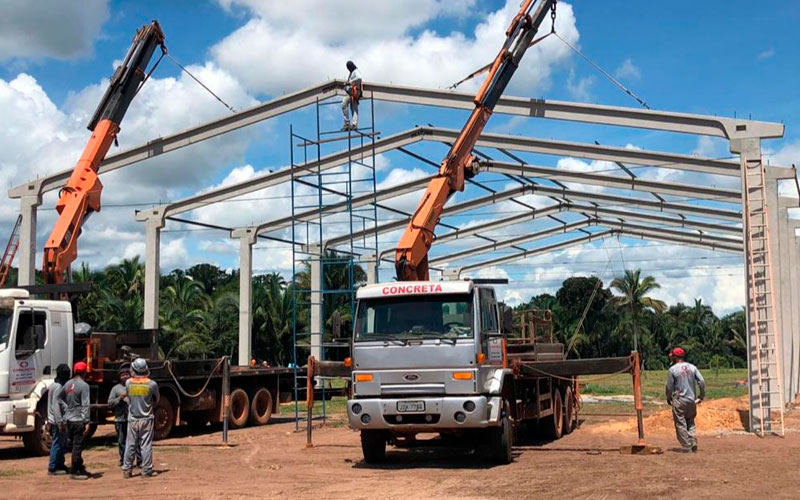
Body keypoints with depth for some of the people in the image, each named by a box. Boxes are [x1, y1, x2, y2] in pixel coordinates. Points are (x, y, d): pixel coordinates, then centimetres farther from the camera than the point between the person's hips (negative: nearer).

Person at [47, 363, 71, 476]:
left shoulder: (54, 385, 14)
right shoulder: (58, 387, -18)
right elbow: (56, 406, -22)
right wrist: (60, 422, -23)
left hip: (54, 420, 10)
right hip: (57, 421, -10)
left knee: (61, 443, 18)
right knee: (57, 444, -4)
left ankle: (60, 465, 27)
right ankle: (52, 469, 0)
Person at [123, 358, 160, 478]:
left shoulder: (128, 383, -6)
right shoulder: (152, 384, -10)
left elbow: (128, 396, 8)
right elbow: (156, 399, 4)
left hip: (132, 419, 2)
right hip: (146, 419, -2)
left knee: (130, 445, 10)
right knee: (146, 445, 3)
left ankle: (126, 470, 14)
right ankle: (147, 470, 6)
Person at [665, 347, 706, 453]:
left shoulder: (672, 369, -7)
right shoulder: (692, 367, 4)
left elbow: (669, 387, -4)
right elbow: (702, 382, 0)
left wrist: (669, 399, 11)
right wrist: (702, 396, 11)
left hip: (679, 400, -5)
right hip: (692, 400, 5)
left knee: (681, 424, 1)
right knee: (691, 423, 17)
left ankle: (687, 447, -3)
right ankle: (693, 442, -1)